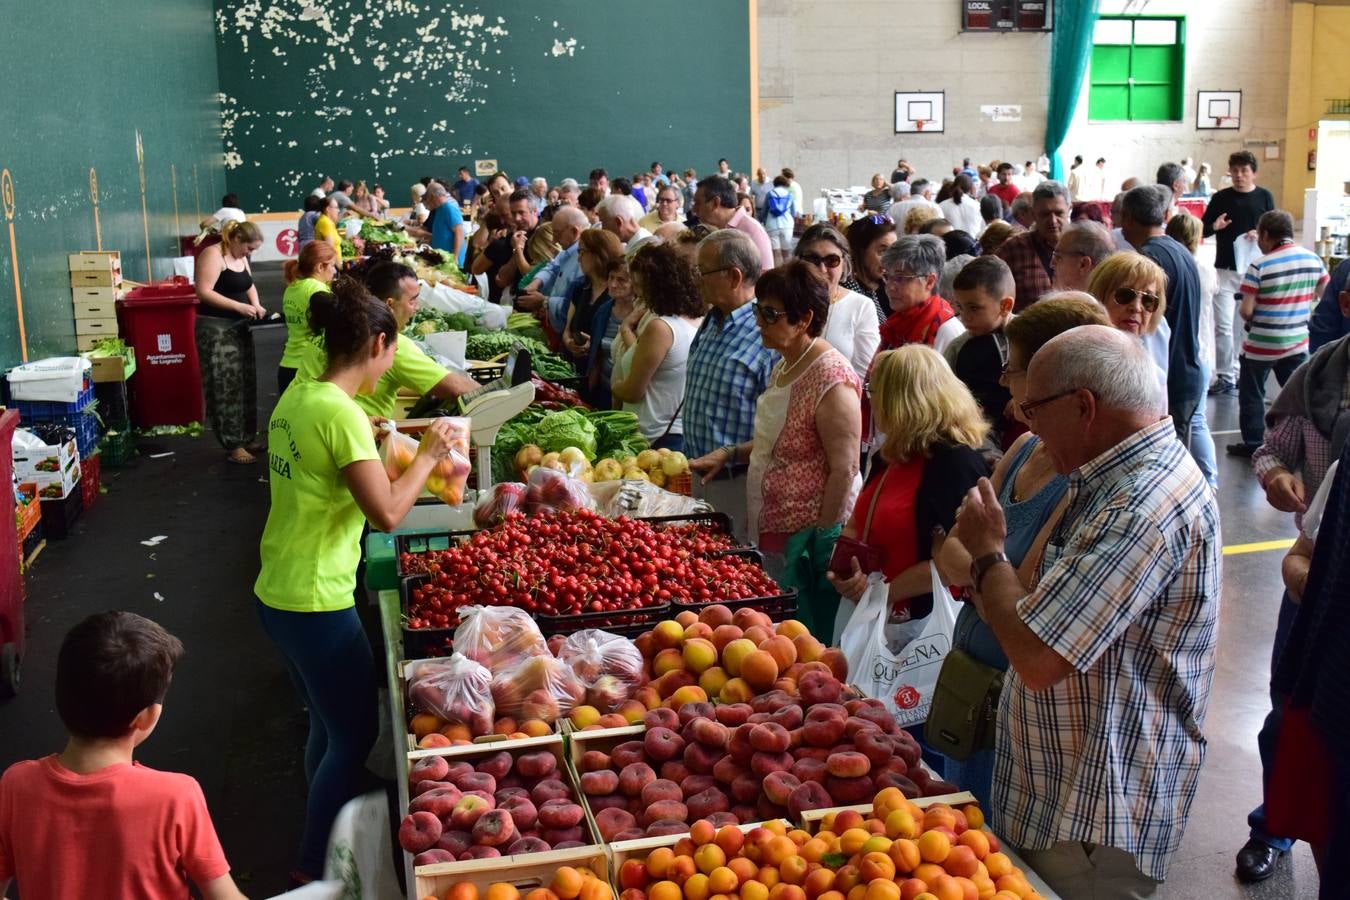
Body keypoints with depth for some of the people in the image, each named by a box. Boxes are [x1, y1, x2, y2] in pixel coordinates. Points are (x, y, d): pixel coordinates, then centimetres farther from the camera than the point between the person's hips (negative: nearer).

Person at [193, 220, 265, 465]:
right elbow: (203, 292, -22)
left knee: (246, 383, 13)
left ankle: (247, 437, 23)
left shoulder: (240, 257, 11)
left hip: (239, 326, 9)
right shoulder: (213, 255, -15)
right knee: (226, 387, -8)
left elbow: (249, 284, 24)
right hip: (216, 328, -9)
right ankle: (233, 445, -4)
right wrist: (239, 306, -26)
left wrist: (256, 305, 3)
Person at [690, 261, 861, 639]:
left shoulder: (830, 378, -20)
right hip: (772, 532, 10)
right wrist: (730, 453, 11)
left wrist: (823, 542, -20)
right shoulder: (785, 366, 10)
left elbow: (844, 471, -21)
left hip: (809, 540, -10)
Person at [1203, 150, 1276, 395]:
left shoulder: (1264, 197, 3)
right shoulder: (1220, 198, 2)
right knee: (1222, 325, -5)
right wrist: (1214, 226, -18)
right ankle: (1225, 376, 0)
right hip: (1225, 270, -1)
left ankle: (1242, 373, 22)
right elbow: (1203, 229, 4)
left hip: (1254, 270, 1)